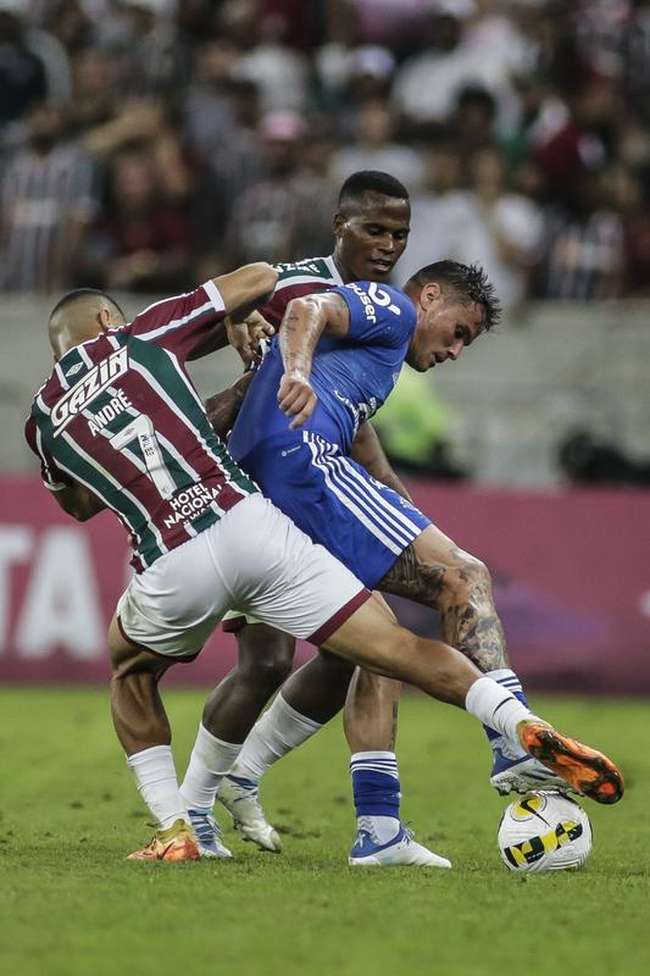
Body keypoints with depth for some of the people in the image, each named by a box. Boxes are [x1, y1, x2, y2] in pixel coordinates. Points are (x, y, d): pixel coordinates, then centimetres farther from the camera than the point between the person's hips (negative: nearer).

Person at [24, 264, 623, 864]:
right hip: (247, 523, -1)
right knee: (394, 648, -1)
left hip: (169, 569, 1)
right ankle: (527, 728, -22)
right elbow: (260, 277, 16)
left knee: (130, 670, 33)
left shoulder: (45, 422, 19)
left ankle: (174, 830, 20)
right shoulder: (140, 336, 15)